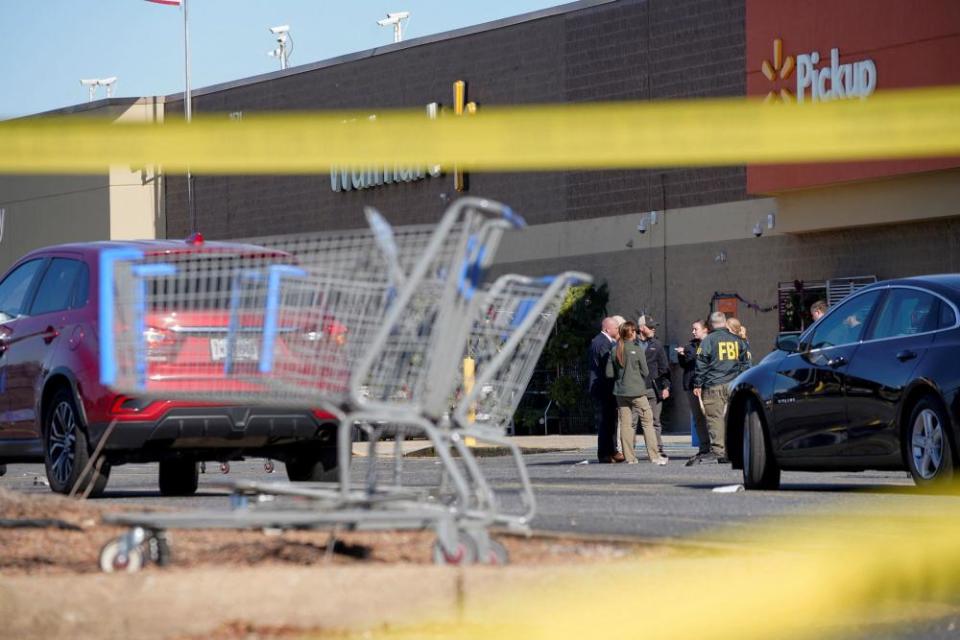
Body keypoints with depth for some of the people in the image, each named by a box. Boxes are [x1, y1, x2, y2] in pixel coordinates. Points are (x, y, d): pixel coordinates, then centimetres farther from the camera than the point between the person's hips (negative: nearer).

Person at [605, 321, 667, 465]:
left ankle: (630, 457, 6)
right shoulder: (637, 350, -9)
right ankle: (654, 456, -4)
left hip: (620, 391, 4)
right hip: (637, 391, -4)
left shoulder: (615, 351, 2)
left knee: (625, 424, 7)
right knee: (647, 421, 0)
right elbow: (645, 372, -5)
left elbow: (609, 373, 3)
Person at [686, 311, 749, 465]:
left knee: (715, 418, -7)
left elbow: (701, 365, -3)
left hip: (714, 386, -4)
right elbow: (744, 364, 17)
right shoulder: (737, 340, 11)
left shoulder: (708, 340, -2)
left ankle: (717, 451, -15)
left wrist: (697, 385, 3)